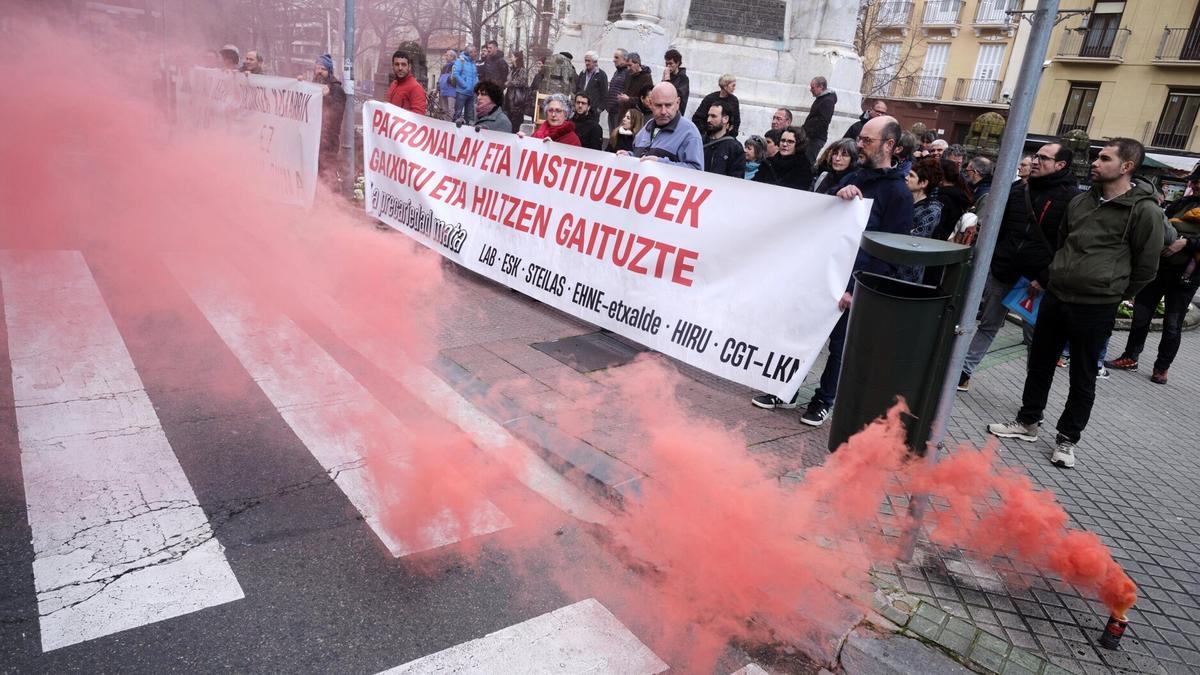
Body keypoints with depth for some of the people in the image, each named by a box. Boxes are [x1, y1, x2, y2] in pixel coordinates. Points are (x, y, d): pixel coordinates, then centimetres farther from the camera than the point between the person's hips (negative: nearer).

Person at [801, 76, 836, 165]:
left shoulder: (828, 101, -13)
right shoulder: (820, 99, 19)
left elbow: (822, 123, -21)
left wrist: (809, 134, -21)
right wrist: (806, 132, 16)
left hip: (816, 138, -10)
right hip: (812, 137, 10)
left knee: (808, 161, -13)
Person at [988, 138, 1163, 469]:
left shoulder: (1145, 212, -12)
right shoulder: (1081, 201, 7)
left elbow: (1145, 268, -5)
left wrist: (1112, 294, 3)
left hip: (1095, 309, -6)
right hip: (1055, 298, 6)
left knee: (1082, 379, 8)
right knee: (1039, 364, 15)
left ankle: (1067, 438, 22)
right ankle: (1028, 422, 31)